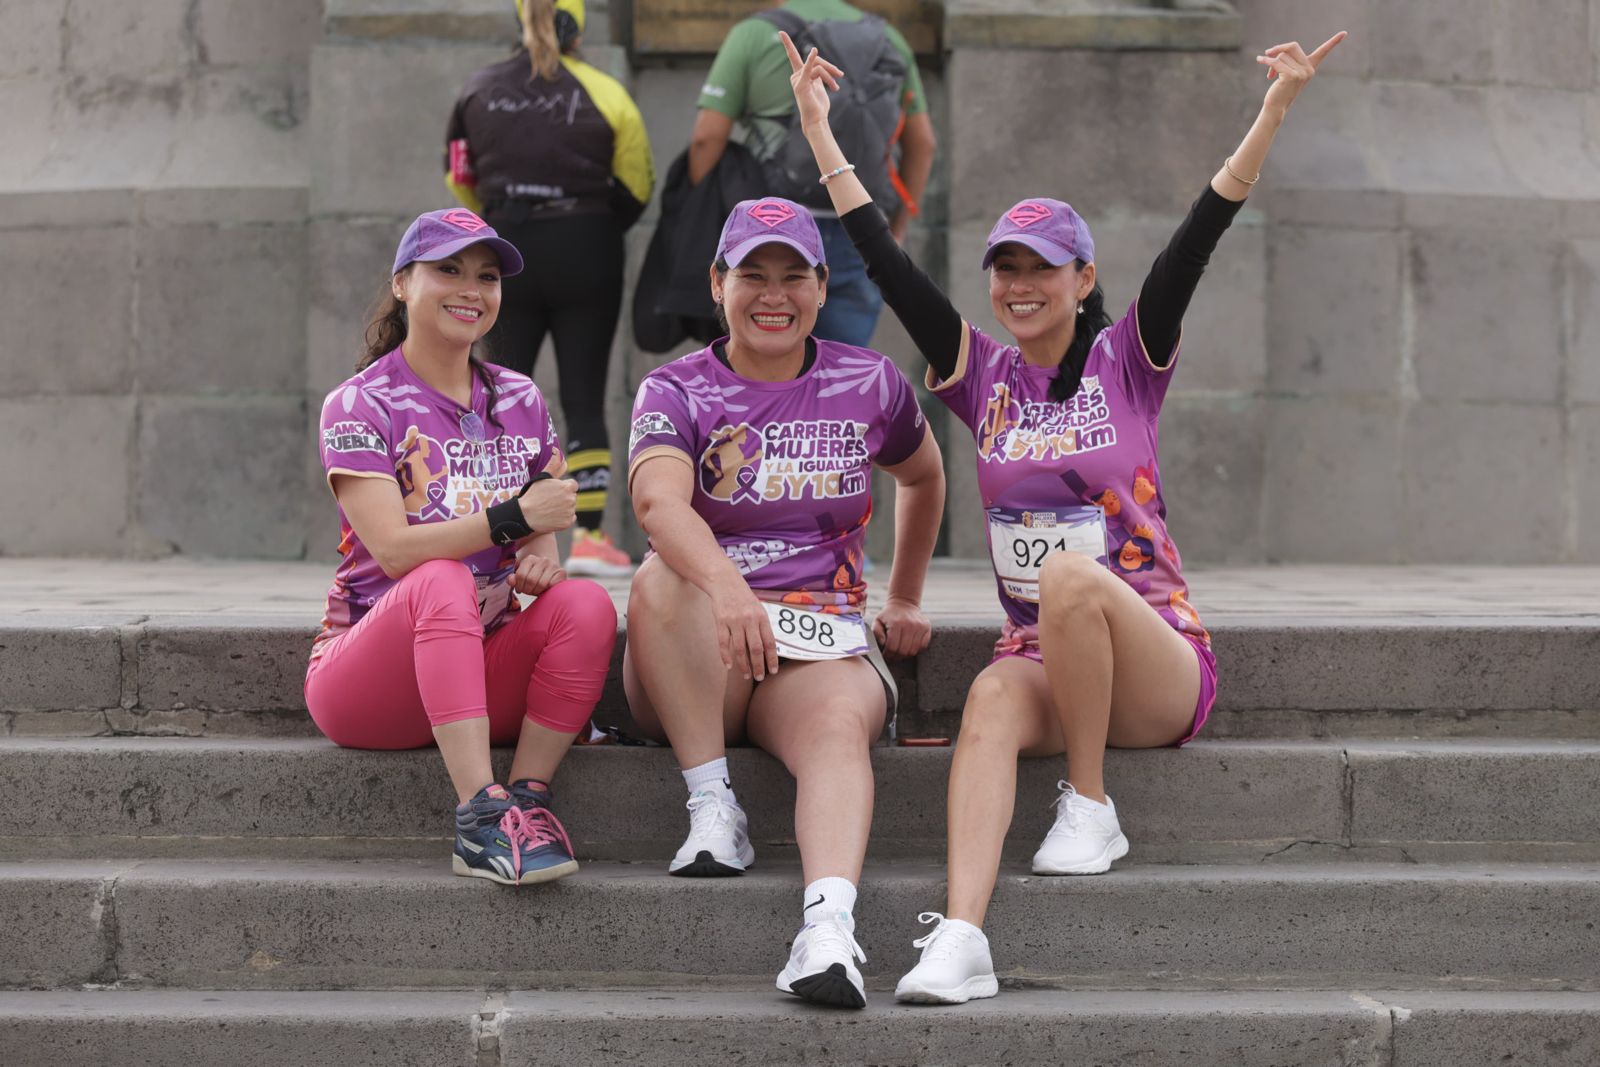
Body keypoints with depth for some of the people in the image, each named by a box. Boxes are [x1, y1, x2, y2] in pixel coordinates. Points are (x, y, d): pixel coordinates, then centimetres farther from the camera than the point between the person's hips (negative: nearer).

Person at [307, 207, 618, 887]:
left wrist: (542, 557, -9)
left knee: (585, 604, -24)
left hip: (484, 669, 4)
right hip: (364, 670, -4)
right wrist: (513, 518, -25)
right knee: (443, 581, -37)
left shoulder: (519, 402, 13)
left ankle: (528, 797, -24)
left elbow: (540, 533, 16)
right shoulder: (361, 404, -4)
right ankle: (483, 815, -43)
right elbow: (394, 549, -16)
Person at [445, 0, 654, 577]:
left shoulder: (478, 91, 2)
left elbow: (459, 178, 9)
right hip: (585, 253, -2)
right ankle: (588, 537, -3)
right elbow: (636, 189, -2)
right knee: (584, 398, 2)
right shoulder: (605, 95, -5)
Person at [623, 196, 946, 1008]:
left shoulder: (869, 385, 10)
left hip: (821, 646, 0)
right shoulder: (676, 392, 0)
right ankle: (712, 807, -26)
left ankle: (828, 929, -59)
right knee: (659, 579, -34)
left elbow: (923, 478, 32)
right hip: (700, 658, 0)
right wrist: (726, 586, -43)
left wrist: (905, 601, 31)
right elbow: (658, 499, -24)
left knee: (840, 724, -35)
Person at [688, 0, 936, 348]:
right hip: (857, 238, 3)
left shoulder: (754, 34, 1)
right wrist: (897, 232, 15)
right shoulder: (887, 39, 12)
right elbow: (922, 143, 11)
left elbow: (707, 137, -6)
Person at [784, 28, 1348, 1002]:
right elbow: (887, 264, 8)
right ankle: (960, 939, -52)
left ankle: (1091, 810, -20)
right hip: (1044, 659, 2)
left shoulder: (1128, 362, 3)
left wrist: (1274, 112, -17)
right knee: (994, 697, -34)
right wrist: (820, 133, 6)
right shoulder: (983, 375, 10)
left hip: (1160, 662, -2)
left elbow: (1198, 239, -7)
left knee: (1072, 574, -35)